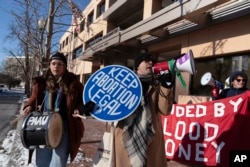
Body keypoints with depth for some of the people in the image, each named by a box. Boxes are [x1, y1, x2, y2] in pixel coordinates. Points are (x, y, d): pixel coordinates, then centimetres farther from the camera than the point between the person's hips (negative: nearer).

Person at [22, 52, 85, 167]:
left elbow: (83, 100, 3)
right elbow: (34, 98, 16)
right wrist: (29, 106, -3)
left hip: (64, 127, -3)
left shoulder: (73, 83, -3)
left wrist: (79, 109, -16)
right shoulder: (41, 82, 4)